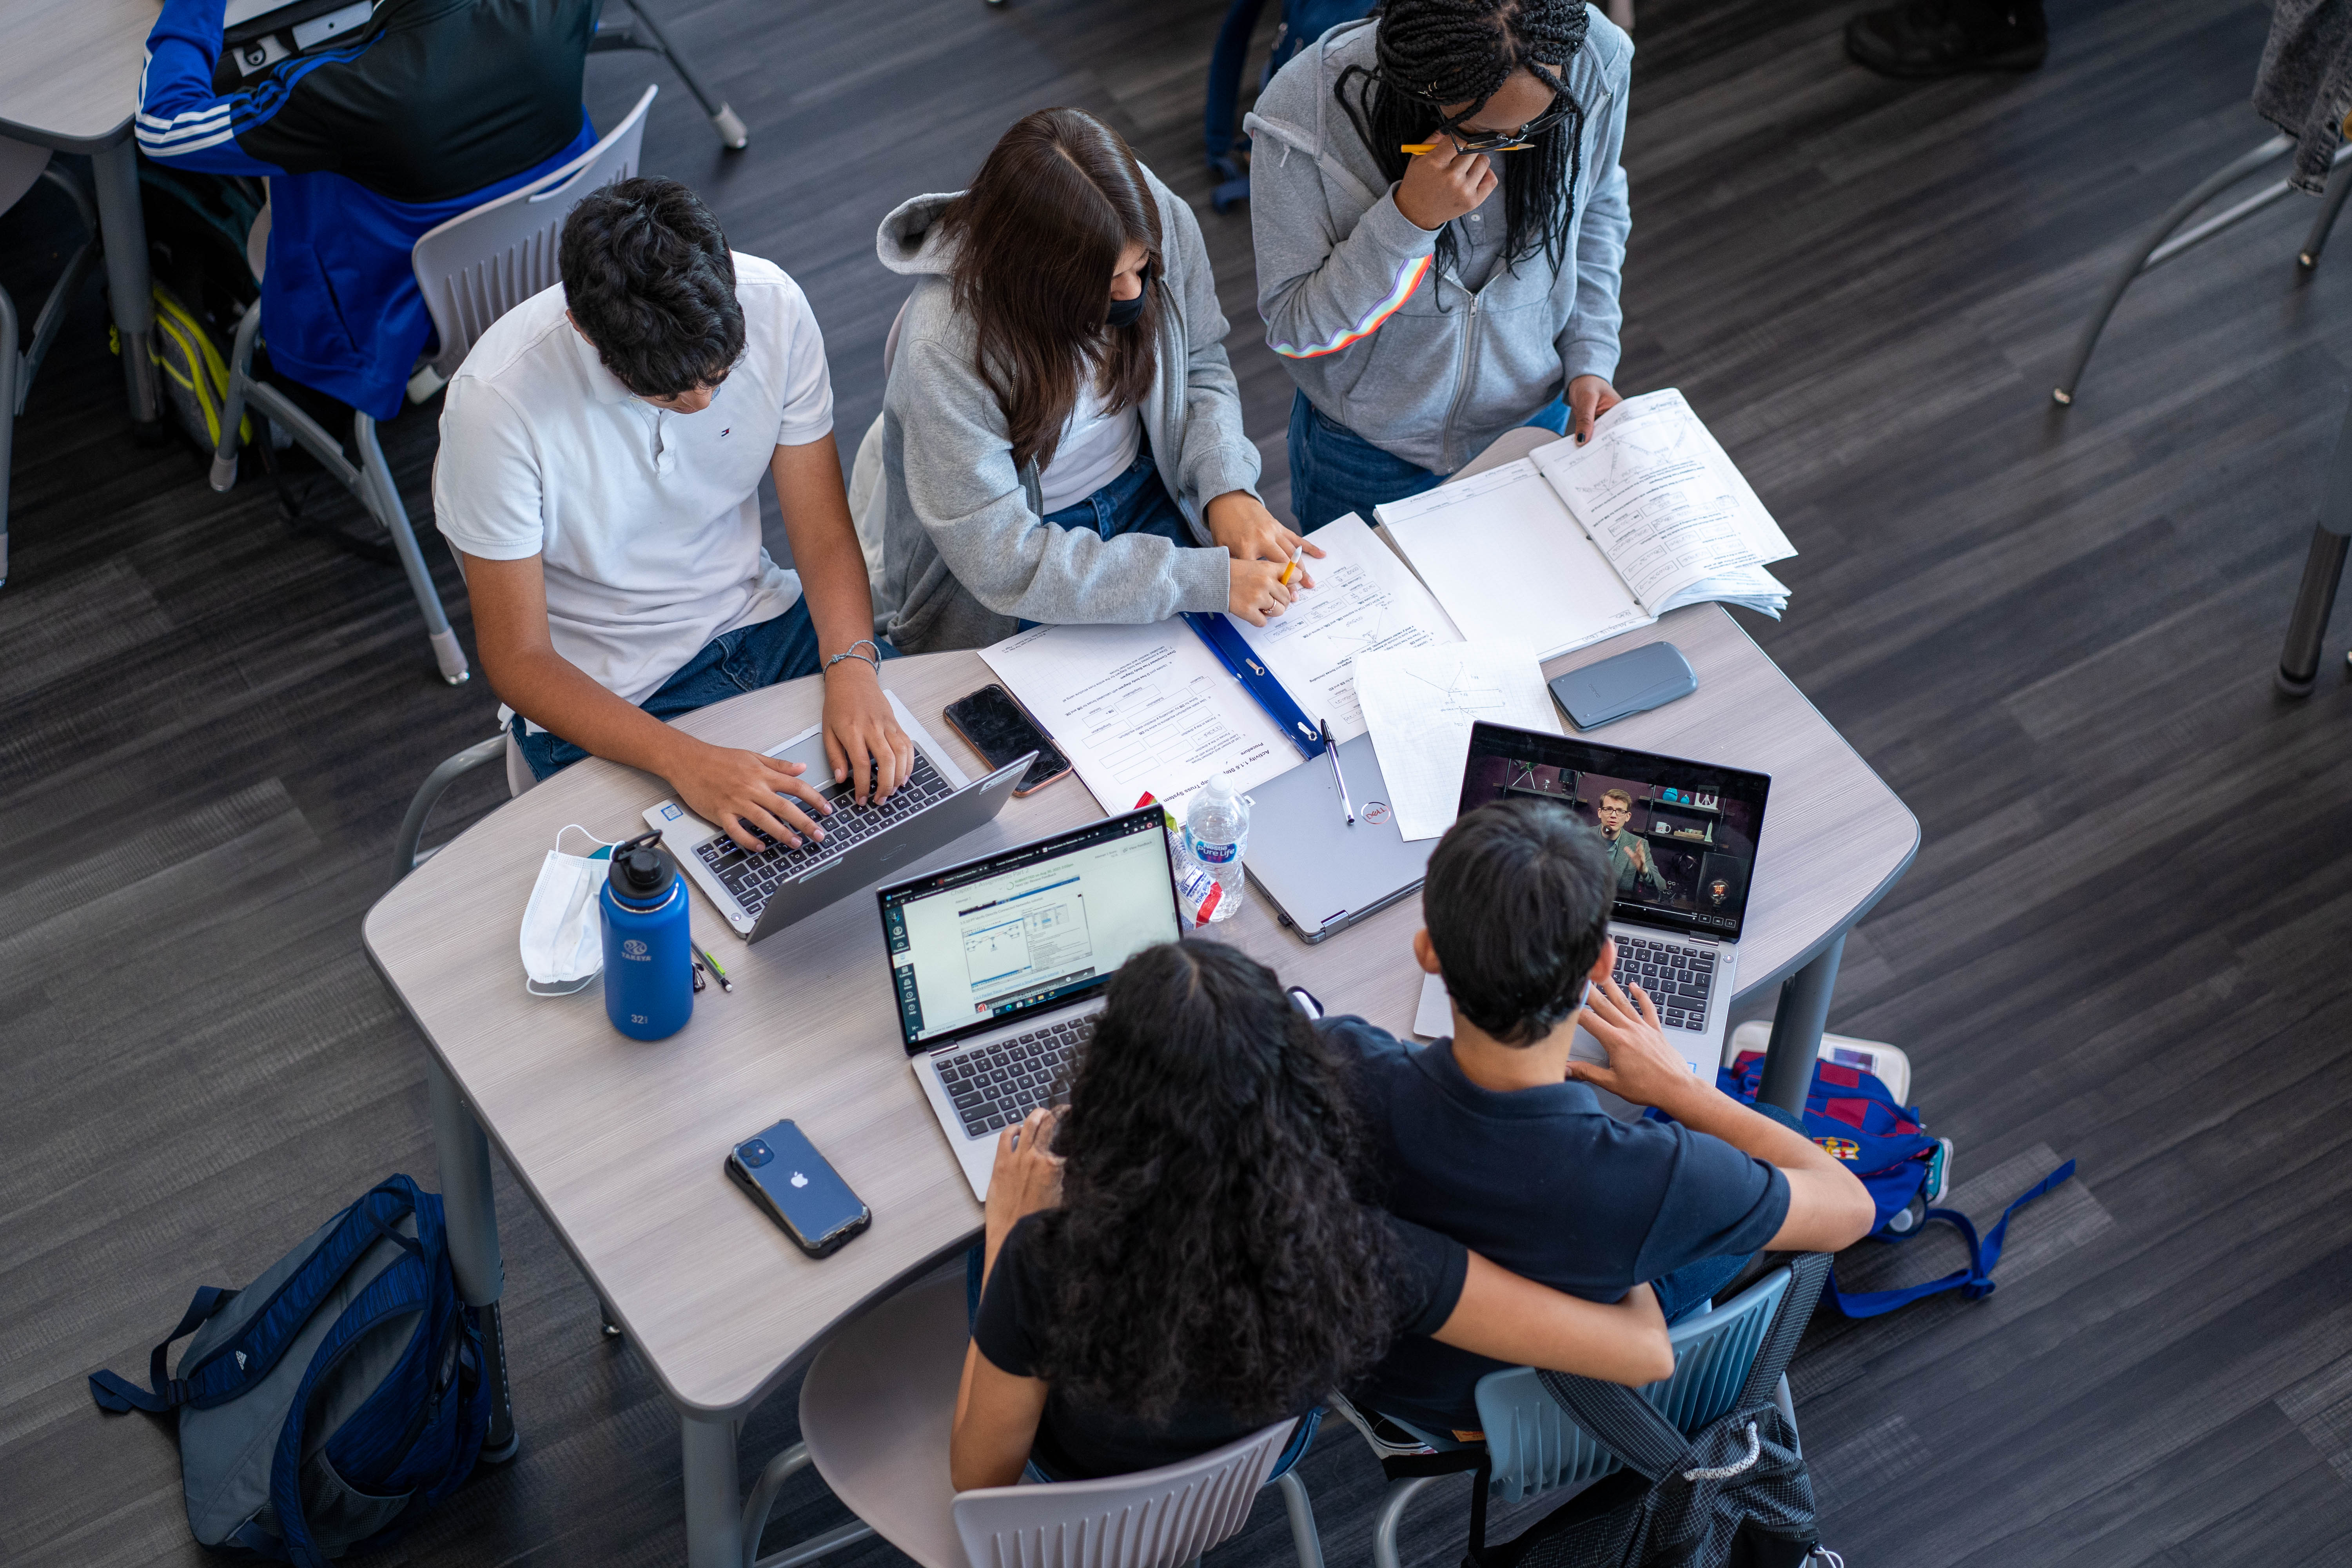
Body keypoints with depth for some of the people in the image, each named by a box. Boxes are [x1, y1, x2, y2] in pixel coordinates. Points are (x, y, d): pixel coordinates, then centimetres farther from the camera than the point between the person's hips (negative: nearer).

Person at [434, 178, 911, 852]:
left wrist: (852, 670, -26)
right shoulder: (496, 402, -26)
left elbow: (823, 532, -6)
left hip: (761, 621, 4)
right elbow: (519, 660, -19)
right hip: (597, 698, -4)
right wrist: (683, 761, -33)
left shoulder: (772, 305, -16)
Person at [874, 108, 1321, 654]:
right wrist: (1208, 580, -32)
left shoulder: (1162, 220, -18)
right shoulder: (945, 348, -33)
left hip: (1144, 493, 5)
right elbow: (1004, 562, -30)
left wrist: (1225, 485, -18)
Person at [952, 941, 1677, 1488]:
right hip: (1264, 1463, 2)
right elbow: (1647, 1348, -33)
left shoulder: (1046, 1266, -44)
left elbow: (980, 1478, -24)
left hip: (1085, 1483, -2)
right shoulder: (1358, 1258, -40)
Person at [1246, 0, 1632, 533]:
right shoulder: (1303, 111, -33)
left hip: (1535, 423, 3)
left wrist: (1589, 362, -7)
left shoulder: (1593, 64, -22)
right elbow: (1292, 328, -25)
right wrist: (1409, 220, -39)